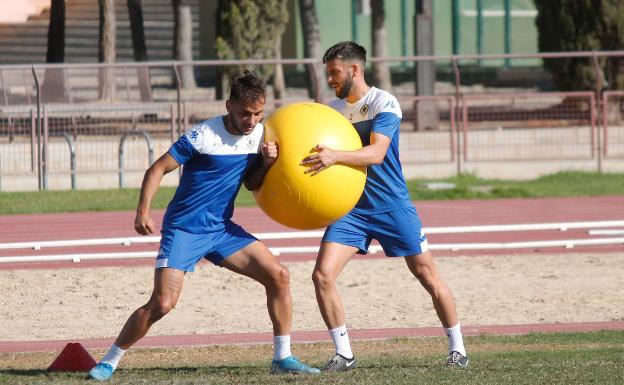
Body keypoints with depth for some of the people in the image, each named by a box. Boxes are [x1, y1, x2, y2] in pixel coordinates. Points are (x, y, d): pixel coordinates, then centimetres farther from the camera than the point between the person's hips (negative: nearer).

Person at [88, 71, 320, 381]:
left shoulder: (259, 135, 2)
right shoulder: (203, 136, -17)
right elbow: (158, 169, -13)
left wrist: (267, 163, -8)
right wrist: (143, 212, -23)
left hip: (221, 228, 6)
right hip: (183, 230, -6)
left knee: (278, 275, -5)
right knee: (162, 303, -17)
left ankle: (283, 357, 6)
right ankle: (109, 362, -1)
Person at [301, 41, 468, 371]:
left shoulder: (384, 104, -13)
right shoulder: (332, 109, 5)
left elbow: (376, 153, -27)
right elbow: (322, 153, 11)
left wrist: (335, 157, -42)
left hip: (392, 206, -5)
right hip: (350, 208, 5)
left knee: (428, 276, 1)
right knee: (322, 275, -12)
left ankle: (457, 348, 17)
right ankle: (343, 354, -1)